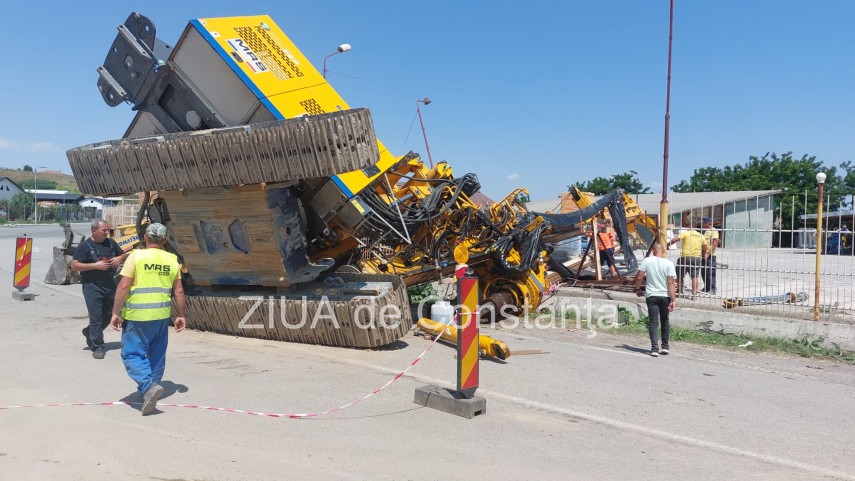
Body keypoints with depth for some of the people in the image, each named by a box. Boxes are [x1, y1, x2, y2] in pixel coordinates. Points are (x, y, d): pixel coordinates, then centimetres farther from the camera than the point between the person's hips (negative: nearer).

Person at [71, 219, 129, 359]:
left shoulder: (111, 243, 9)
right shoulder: (85, 246, -5)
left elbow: (125, 256, 20)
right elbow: (74, 265, -9)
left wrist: (120, 258, -4)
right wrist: (95, 265, -18)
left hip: (110, 286, 6)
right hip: (92, 286, -6)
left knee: (107, 315, 15)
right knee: (96, 317, -5)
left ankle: (89, 332, 40)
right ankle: (97, 347, 3)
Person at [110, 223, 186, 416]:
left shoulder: (136, 256, -8)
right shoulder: (172, 260, 4)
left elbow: (123, 287, -12)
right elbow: (179, 291, 6)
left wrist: (116, 313, -5)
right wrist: (180, 315, 15)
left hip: (137, 316, -4)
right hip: (162, 316, 4)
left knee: (132, 354, 3)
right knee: (156, 355, 17)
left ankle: (148, 386, -17)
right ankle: (148, 392, 27)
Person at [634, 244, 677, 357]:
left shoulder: (647, 261, -5)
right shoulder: (669, 264, -7)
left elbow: (639, 277, -6)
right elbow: (671, 283, -12)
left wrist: (638, 289, 11)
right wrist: (673, 300, -12)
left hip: (651, 295, -1)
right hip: (665, 296, 1)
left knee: (654, 322, 1)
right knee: (665, 321, 19)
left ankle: (654, 348, -10)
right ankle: (665, 346, 24)